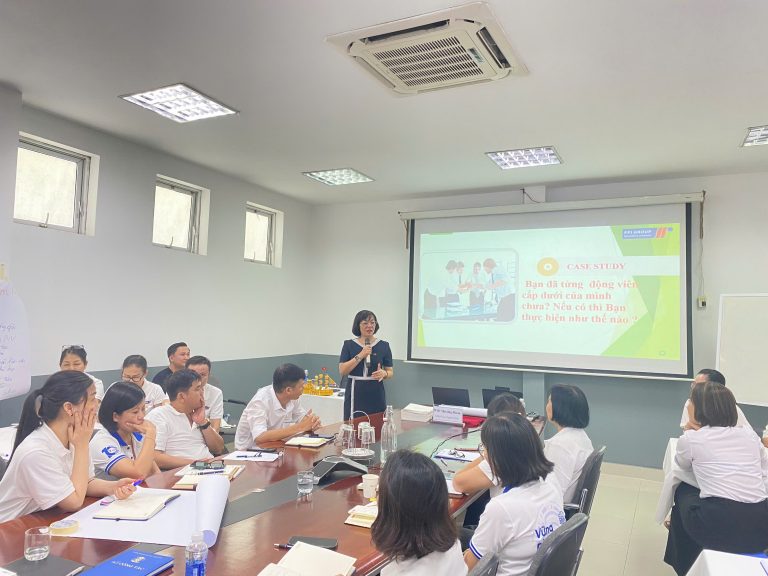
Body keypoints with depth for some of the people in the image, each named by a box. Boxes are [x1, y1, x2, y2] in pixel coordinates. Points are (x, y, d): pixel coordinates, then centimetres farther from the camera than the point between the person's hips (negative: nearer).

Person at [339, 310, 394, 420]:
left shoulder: (383, 346, 4)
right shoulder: (349, 345, 3)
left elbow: (391, 372, 8)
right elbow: (342, 371, -6)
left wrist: (384, 373, -14)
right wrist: (360, 356, -14)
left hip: (376, 398, 1)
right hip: (354, 397, -1)